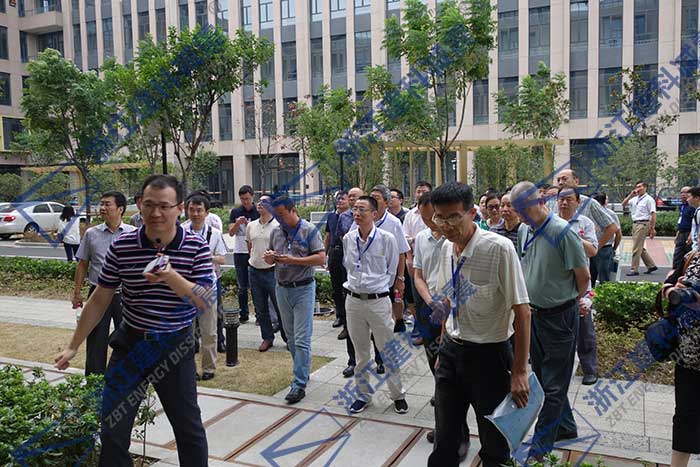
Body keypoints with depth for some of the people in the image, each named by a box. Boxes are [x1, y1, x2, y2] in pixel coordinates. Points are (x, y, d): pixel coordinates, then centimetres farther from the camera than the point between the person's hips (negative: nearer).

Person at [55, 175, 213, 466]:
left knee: (189, 428, 11)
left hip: (176, 346, -1)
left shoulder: (196, 247, -12)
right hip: (130, 343, 2)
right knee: (113, 428, 8)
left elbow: (205, 301, -16)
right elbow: (100, 300, 2)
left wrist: (172, 278, -33)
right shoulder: (121, 246, -8)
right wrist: (73, 346, 5)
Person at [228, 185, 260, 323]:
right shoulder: (235, 212, 6)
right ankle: (243, 315, 15)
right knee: (242, 287, 8)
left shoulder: (258, 212, 1)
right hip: (240, 253, 2)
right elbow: (231, 233, 2)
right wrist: (238, 223, -15)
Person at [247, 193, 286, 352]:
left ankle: (288, 337, 15)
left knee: (280, 307, 1)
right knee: (260, 309, 12)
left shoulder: (278, 226, -9)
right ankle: (267, 338, 26)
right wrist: (254, 260, 13)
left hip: (272, 271, -5)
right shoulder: (251, 226, 8)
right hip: (254, 271, 5)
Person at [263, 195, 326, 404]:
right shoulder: (276, 232, 9)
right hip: (282, 289, 6)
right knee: (291, 337, 14)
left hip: (303, 289, -6)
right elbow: (271, 259, 18)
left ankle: (299, 384, -3)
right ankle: (302, 370, 30)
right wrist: (269, 258, -7)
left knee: (301, 339, -6)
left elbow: (321, 258, -13)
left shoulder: (309, 230, -7)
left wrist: (293, 260, -19)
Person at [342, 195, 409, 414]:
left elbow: (392, 271, 2)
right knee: (360, 351, 14)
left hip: (378, 300, -3)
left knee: (388, 350, 6)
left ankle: (397, 395, 23)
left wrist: (378, 287, 5)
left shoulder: (386, 239, -9)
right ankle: (363, 394, 29)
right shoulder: (348, 239, 2)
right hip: (353, 300, 4)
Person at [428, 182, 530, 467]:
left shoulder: (499, 248, -20)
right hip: (451, 350, 5)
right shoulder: (447, 248, 1)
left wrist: (519, 371, -16)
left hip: (489, 354, -5)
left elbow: (522, 312, -17)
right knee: (444, 441, 15)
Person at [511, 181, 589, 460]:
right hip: (533, 314, 8)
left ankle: (540, 446, 13)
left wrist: (568, 302, 1)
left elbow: (583, 277, -13)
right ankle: (565, 427, 38)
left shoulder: (562, 232, -19)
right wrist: (530, 302, 12)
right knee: (543, 378, 19)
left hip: (558, 318, -8)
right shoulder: (526, 232, 4)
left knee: (553, 386, 3)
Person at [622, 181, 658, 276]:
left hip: (643, 224, -8)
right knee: (640, 248, 15)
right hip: (635, 224, 8)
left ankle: (634, 269, -2)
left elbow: (653, 214, -11)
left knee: (636, 248, -7)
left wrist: (652, 228, -15)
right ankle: (651, 265, 26)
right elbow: (624, 204, 14)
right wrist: (631, 195, 1)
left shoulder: (649, 199, -7)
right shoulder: (635, 199, 14)